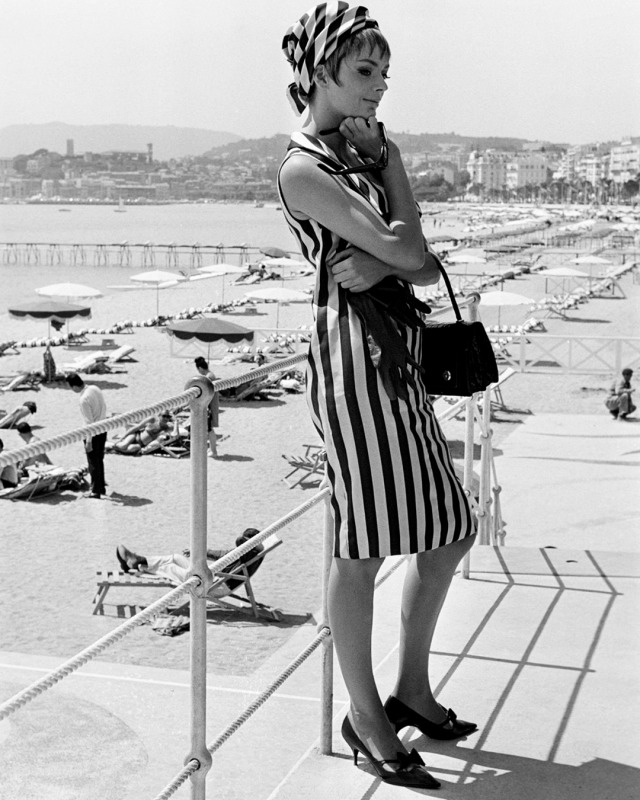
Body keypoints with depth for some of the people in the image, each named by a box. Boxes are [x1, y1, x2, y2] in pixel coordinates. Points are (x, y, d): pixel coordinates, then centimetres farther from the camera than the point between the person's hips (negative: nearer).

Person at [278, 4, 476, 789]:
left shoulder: (358, 156, 18)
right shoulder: (304, 168, -8)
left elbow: (421, 264, 10)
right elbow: (404, 245, -14)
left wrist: (384, 263, -12)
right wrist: (389, 159, -1)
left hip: (397, 352, 9)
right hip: (353, 348, -9)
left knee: (447, 529, 13)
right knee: (363, 541, -3)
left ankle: (411, 688, 28)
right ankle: (365, 713, 12)